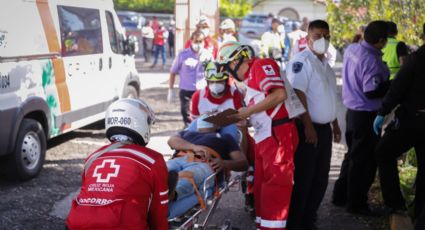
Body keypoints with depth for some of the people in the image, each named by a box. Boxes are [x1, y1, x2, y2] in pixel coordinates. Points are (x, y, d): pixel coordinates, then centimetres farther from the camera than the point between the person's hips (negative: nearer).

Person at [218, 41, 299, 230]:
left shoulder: (262, 66, -7)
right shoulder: (250, 77, 20)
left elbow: (279, 94, -22)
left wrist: (248, 111, -16)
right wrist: (242, 117, 6)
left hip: (277, 135, -10)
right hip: (263, 137, 10)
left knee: (275, 185, -7)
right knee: (261, 185, 13)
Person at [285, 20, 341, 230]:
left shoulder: (325, 64, 16)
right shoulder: (302, 60, -12)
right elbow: (298, 94, -21)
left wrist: (335, 124, 23)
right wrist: (308, 126, -24)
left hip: (324, 129, 9)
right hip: (308, 129, -9)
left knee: (320, 179, 13)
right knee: (303, 179, -4)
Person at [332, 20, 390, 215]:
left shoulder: (351, 49, 2)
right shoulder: (371, 60, -24)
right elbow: (372, 91, -27)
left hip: (352, 110, 9)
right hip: (366, 115, -9)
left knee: (353, 154, 22)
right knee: (365, 160, 4)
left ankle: (340, 195, 32)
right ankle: (356, 204, 14)